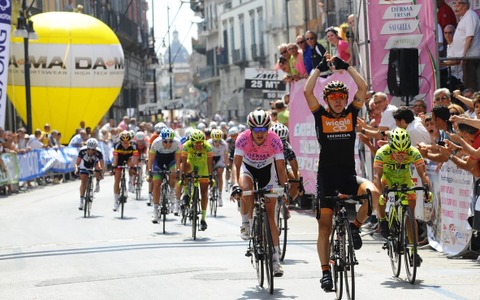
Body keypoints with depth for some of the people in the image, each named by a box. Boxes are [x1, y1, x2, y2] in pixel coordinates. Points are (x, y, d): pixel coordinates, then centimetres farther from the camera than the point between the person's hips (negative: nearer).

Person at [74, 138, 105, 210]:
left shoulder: (98, 152, -36)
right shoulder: (82, 151, -35)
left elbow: (102, 165, -37)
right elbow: (77, 163, -32)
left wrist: (102, 173, -54)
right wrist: (76, 169, -51)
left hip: (94, 163, 0)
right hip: (84, 165, 0)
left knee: (98, 168, -33)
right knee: (83, 182, -9)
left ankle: (98, 183, -7)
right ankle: (81, 200, 1)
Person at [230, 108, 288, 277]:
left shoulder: (274, 140, -29)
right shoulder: (243, 139, -30)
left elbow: (281, 168, -27)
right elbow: (236, 164, -36)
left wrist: (284, 187, -39)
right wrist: (235, 185, -51)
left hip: (267, 169, 0)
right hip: (248, 167, 0)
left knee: (270, 214, -5)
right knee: (246, 191, -36)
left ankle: (275, 258, -1)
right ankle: (245, 224, -7)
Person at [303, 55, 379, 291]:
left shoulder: (351, 114, 5)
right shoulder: (321, 116, 2)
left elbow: (363, 87, -5)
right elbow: (307, 91, -11)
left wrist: (345, 66, -2)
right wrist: (320, 67, -4)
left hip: (349, 176, 1)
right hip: (326, 178, -1)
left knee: (372, 192, -30)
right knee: (324, 227, -2)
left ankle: (355, 225, -3)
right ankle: (325, 271, 8)